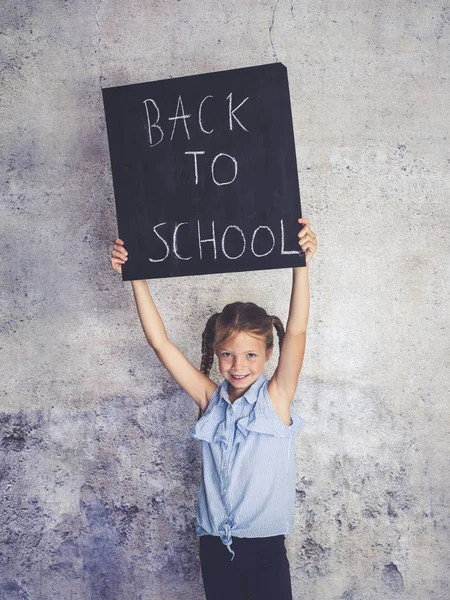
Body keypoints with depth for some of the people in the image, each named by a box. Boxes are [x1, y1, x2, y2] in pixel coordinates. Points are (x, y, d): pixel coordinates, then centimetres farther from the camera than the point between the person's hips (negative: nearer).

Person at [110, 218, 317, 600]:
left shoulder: (275, 397, -8)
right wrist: (137, 277, -11)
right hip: (215, 544, 2)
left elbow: (296, 331, -21)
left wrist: (301, 263, -30)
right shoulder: (210, 399, -2)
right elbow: (161, 343, -6)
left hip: (265, 544, -2)